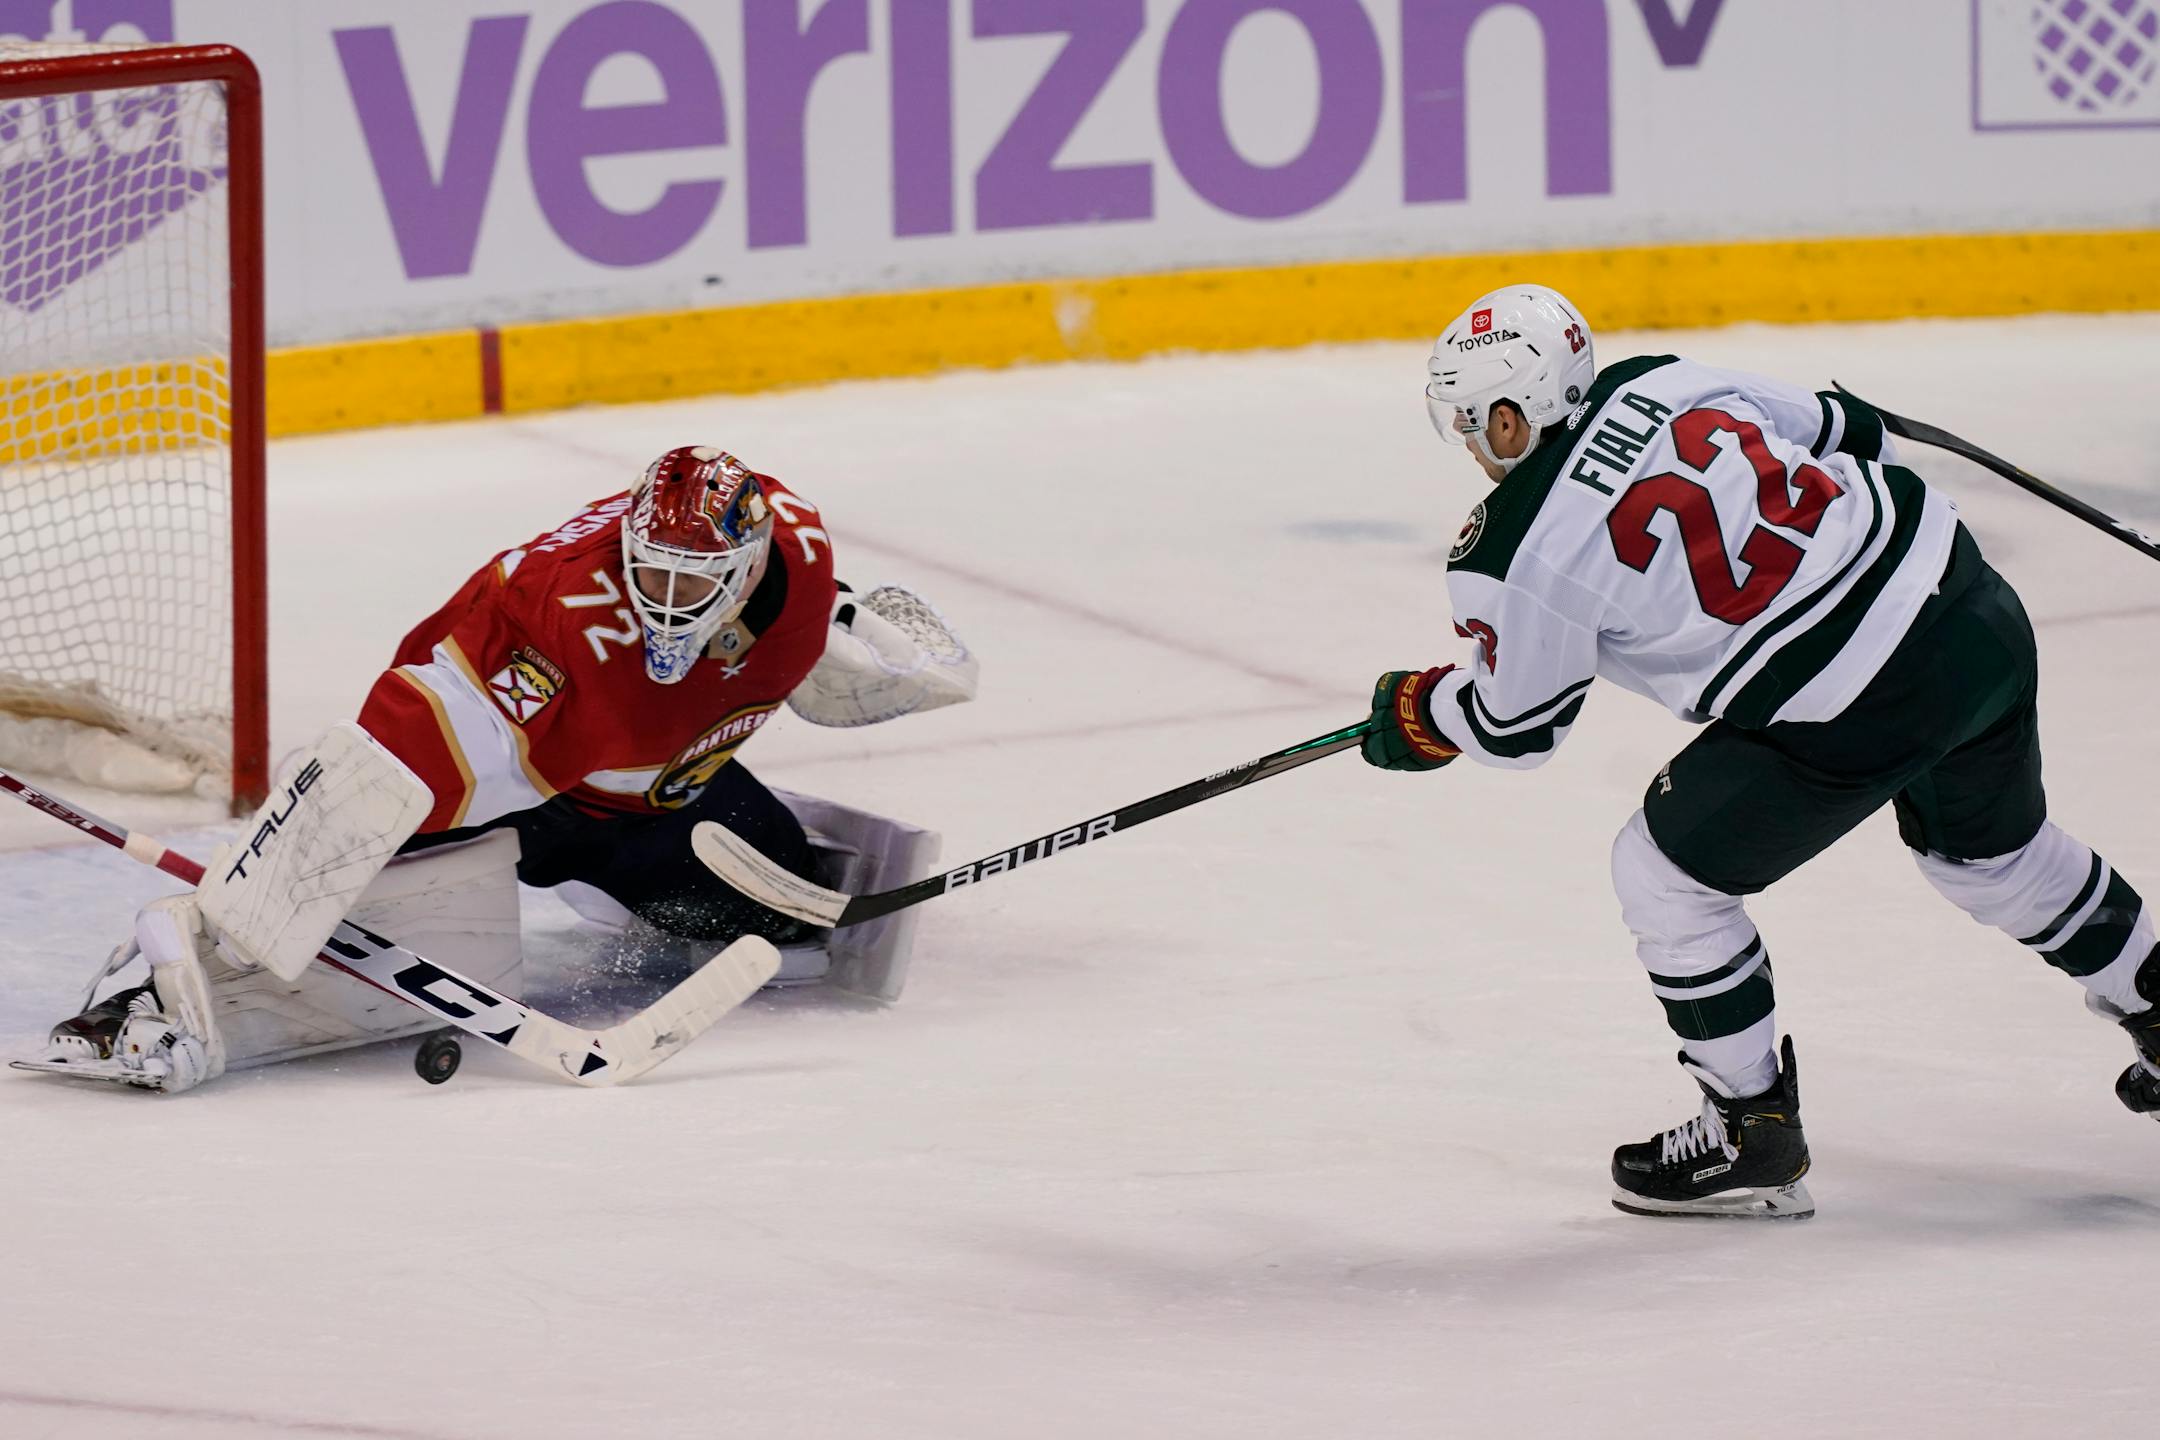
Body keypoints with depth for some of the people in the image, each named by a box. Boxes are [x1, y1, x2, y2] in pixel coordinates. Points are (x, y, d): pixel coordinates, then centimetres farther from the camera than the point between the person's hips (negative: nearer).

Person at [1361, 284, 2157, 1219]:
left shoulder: (1520, 549, -10)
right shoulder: (1660, 382, 6)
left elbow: (1515, 727, 3)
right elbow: (1835, 432, 18)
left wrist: (1416, 715, 23)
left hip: (1856, 713, -8)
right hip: (1981, 613, 8)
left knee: (1664, 873, 10)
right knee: (1991, 849, 33)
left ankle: (1755, 1135, 17)